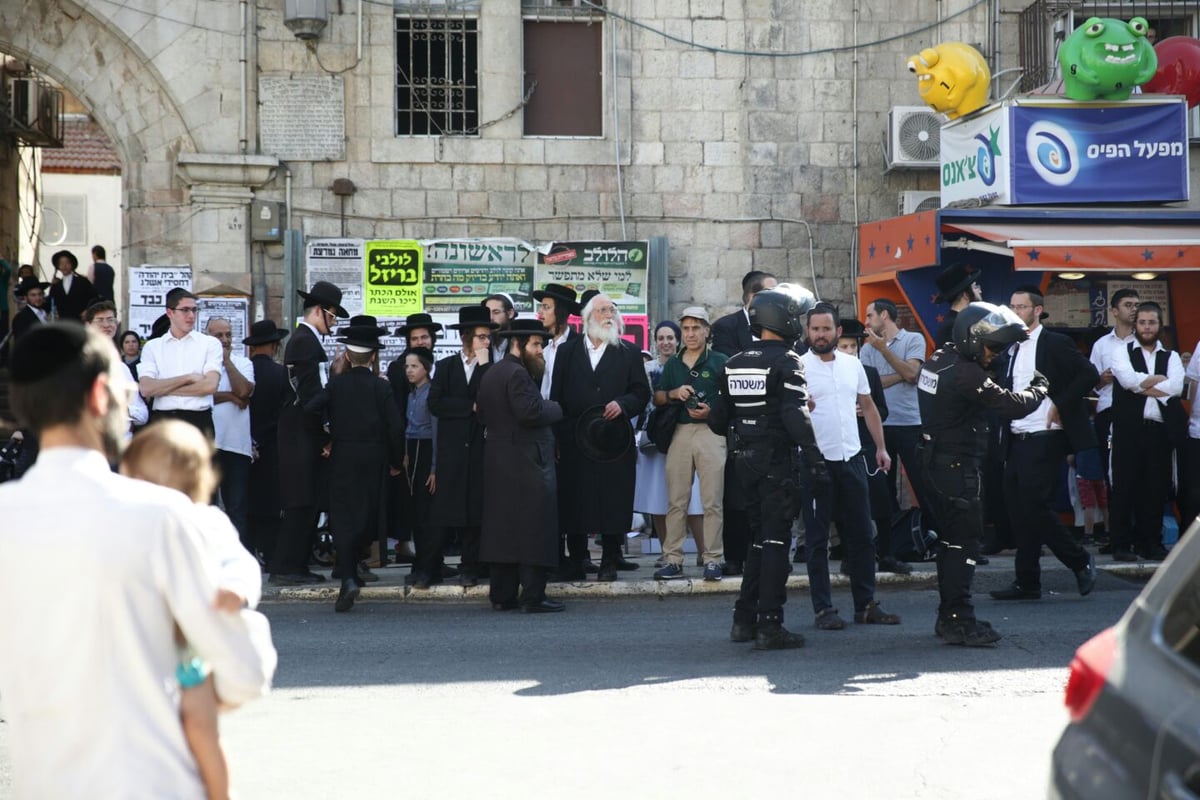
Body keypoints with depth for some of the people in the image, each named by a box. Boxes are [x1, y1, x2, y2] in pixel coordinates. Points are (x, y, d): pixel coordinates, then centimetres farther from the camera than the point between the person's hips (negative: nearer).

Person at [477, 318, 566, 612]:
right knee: (533, 529, -6)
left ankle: (502, 594, 13)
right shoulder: (517, 374, -15)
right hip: (526, 462, -10)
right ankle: (533, 596, -6)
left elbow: (483, 415, 20)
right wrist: (555, 408, -8)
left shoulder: (491, 374, 15)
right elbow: (532, 411, -24)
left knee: (502, 527, 10)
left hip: (498, 461, 10)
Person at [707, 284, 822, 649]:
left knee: (759, 538, 17)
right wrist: (816, 460, -20)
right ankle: (770, 626, -4)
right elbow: (796, 416, -21)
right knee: (775, 540, -3)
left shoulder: (735, 364, 10)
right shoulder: (786, 362, -11)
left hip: (744, 460, 7)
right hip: (776, 459, -7)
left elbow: (718, 419, 11)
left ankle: (744, 619, 18)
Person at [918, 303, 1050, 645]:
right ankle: (959, 622, -5)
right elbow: (1011, 405, -23)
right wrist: (1039, 389, -3)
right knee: (964, 543, -6)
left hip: (937, 463, 10)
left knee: (952, 540, 16)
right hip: (958, 466, -10)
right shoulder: (966, 373, -21)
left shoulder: (940, 359, 9)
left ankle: (948, 616, 23)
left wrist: (1012, 335, 19)